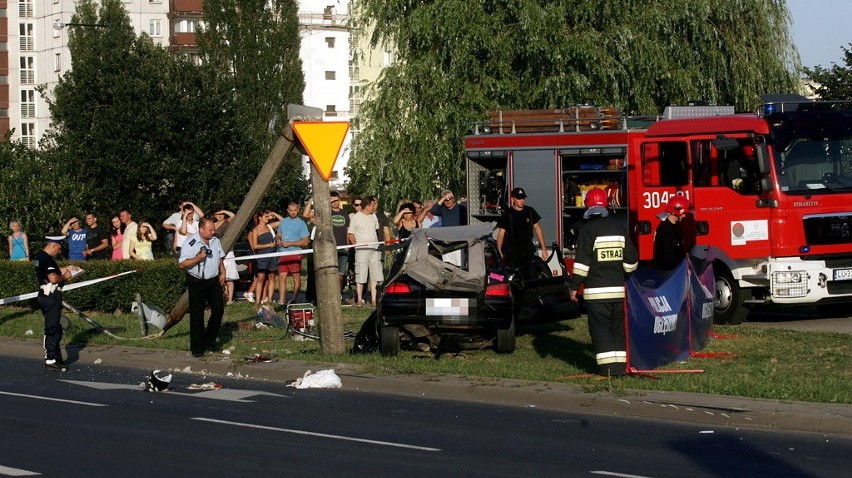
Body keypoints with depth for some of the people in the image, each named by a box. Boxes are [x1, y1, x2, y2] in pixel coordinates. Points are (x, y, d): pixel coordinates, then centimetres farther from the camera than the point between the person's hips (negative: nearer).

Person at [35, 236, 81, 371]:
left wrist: (67, 268, 19)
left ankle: (56, 356, 23)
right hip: (51, 298, -10)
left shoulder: (39, 256, 12)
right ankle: (50, 360, -4)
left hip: (45, 295, 10)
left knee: (55, 329, 17)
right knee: (52, 329, -6)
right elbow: (53, 278, -28)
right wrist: (65, 276, -10)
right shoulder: (47, 259, -20)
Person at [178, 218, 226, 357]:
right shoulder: (190, 243, -14)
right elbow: (182, 264, -17)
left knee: (218, 309, 5)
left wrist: (222, 273, 13)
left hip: (214, 281, 6)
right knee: (197, 315, -1)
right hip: (196, 282, -6)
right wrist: (198, 258, -26)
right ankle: (196, 347, 6)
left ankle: (210, 341, 21)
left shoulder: (215, 240, 7)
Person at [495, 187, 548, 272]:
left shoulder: (530, 212, 9)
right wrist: (499, 252, -14)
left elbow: (537, 229, 14)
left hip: (528, 249, 3)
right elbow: (501, 233, -3)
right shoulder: (507, 214, -2)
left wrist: (544, 249, 9)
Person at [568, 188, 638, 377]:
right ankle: (621, 365, 9)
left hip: (596, 290, -5)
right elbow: (631, 260, 12)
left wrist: (574, 286, -6)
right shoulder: (620, 227, 7)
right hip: (618, 288, 5)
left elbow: (582, 262, -12)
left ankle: (608, 366, -9)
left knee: (600, 327, -2)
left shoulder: (588, 230, -8)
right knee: (618, 326, 12)